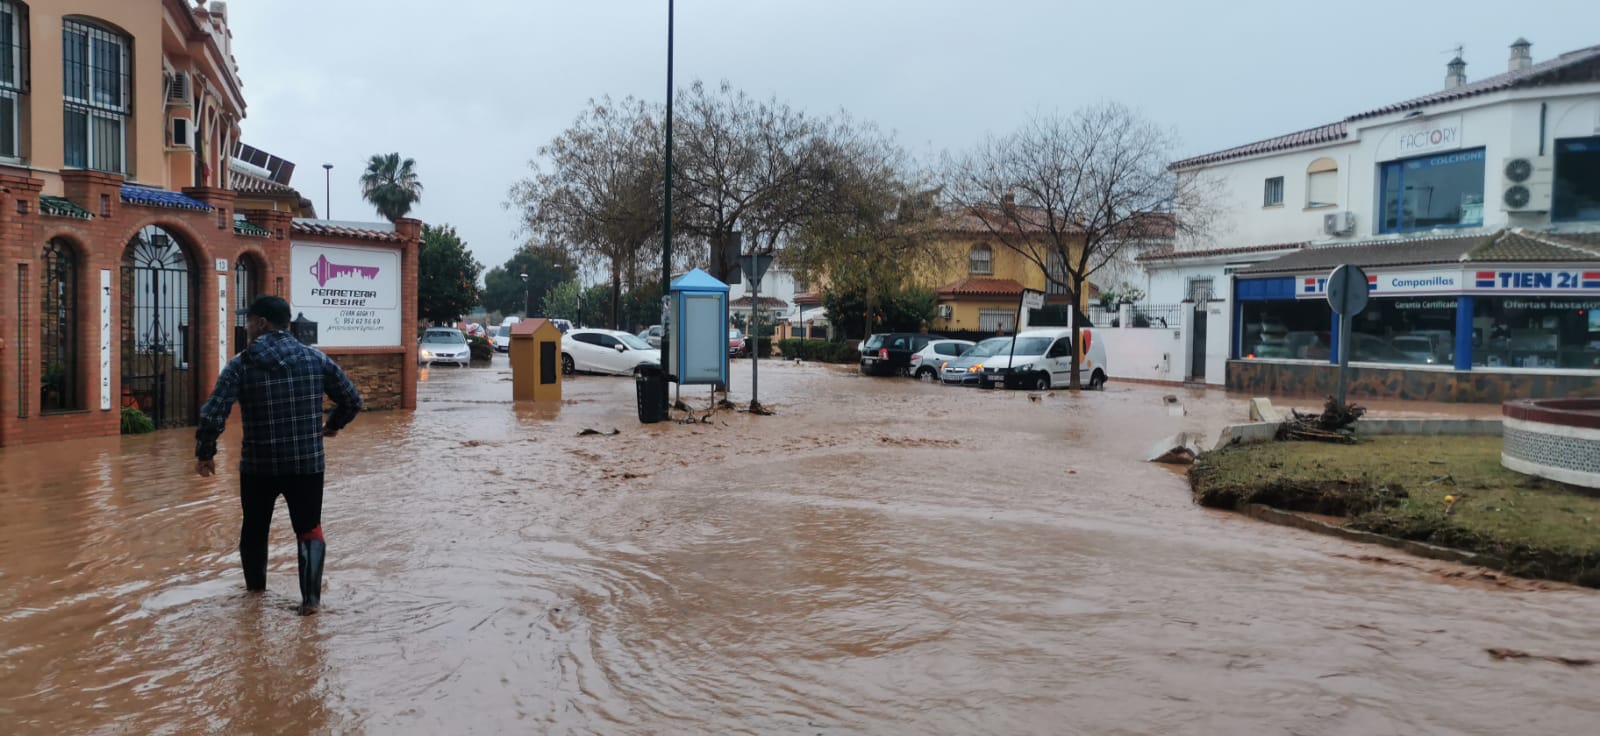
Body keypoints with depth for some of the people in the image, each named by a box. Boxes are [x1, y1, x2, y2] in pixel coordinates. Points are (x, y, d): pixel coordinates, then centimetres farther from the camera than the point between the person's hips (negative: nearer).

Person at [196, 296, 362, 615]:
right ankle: (311, 598, -3)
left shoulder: (241, 364, -8)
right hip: (307, 463, 1)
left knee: (254, 527, 23)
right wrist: (333, 425, 23)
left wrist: (205, 453, 0)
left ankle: (255, 584, 41)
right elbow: (352, 399, 4)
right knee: (309, 529, 10)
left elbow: (213, 414, -15)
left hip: (258, 465, 0)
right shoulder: (316, 358, -1)